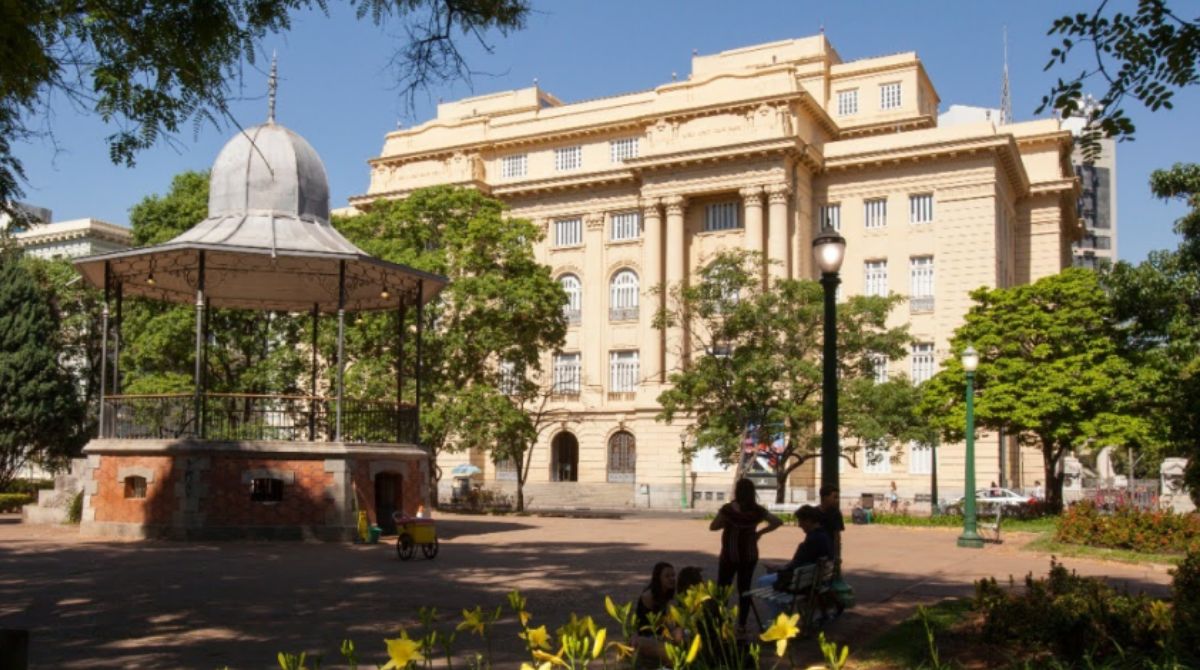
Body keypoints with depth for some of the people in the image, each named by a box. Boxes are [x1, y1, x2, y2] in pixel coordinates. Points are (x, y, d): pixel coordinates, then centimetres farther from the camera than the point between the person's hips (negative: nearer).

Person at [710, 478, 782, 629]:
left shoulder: (728, 509, -15)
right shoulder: (757, 510, -5)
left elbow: (713, 526, -8)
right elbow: (778, 522, -2)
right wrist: (760, 532, 1)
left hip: (730, 555, -3)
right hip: (749, 555, 3)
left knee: (722, 588, 8)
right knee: (745, 589, 11)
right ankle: (742, 624, 12)